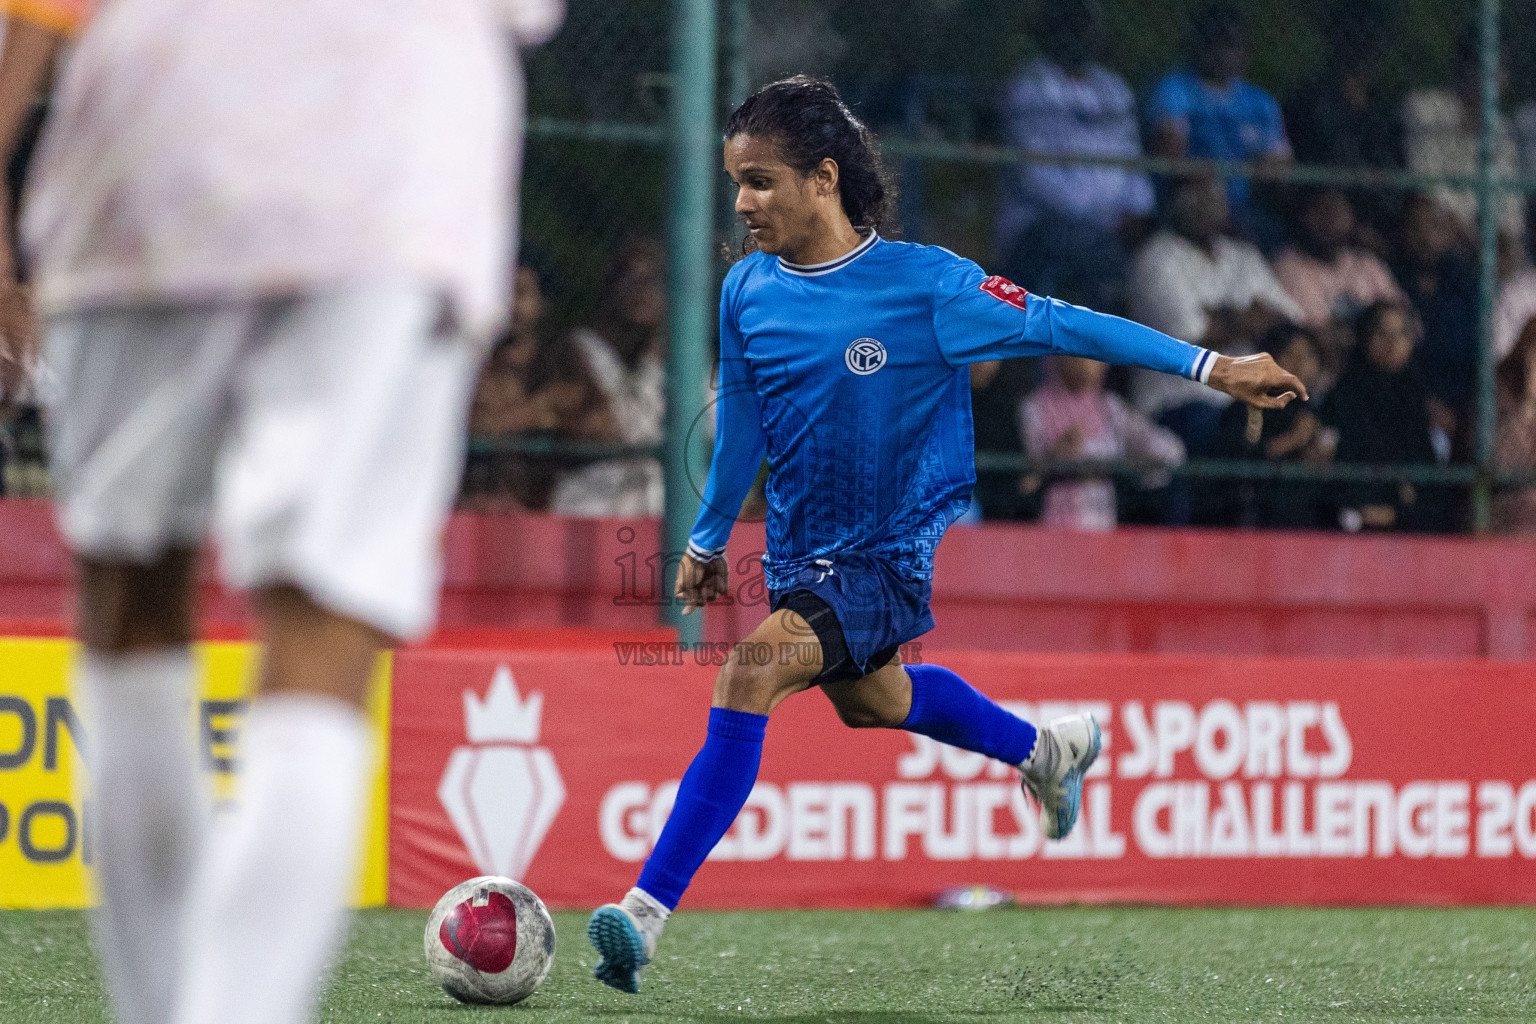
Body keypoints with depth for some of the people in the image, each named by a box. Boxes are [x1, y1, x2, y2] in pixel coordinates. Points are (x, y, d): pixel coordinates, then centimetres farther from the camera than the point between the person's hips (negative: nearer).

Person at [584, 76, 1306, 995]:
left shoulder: (923, 283, -17)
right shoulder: (747, 292, -3)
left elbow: (1062, 327, -13)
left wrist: (1211, 367, -15)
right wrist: (708, 539, 22)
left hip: (891, 556, -7)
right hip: (800, 551, 7)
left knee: (750, 676, -27)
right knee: (872, 701, 28)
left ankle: (648, 911, -28)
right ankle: (1047, 750, 57)